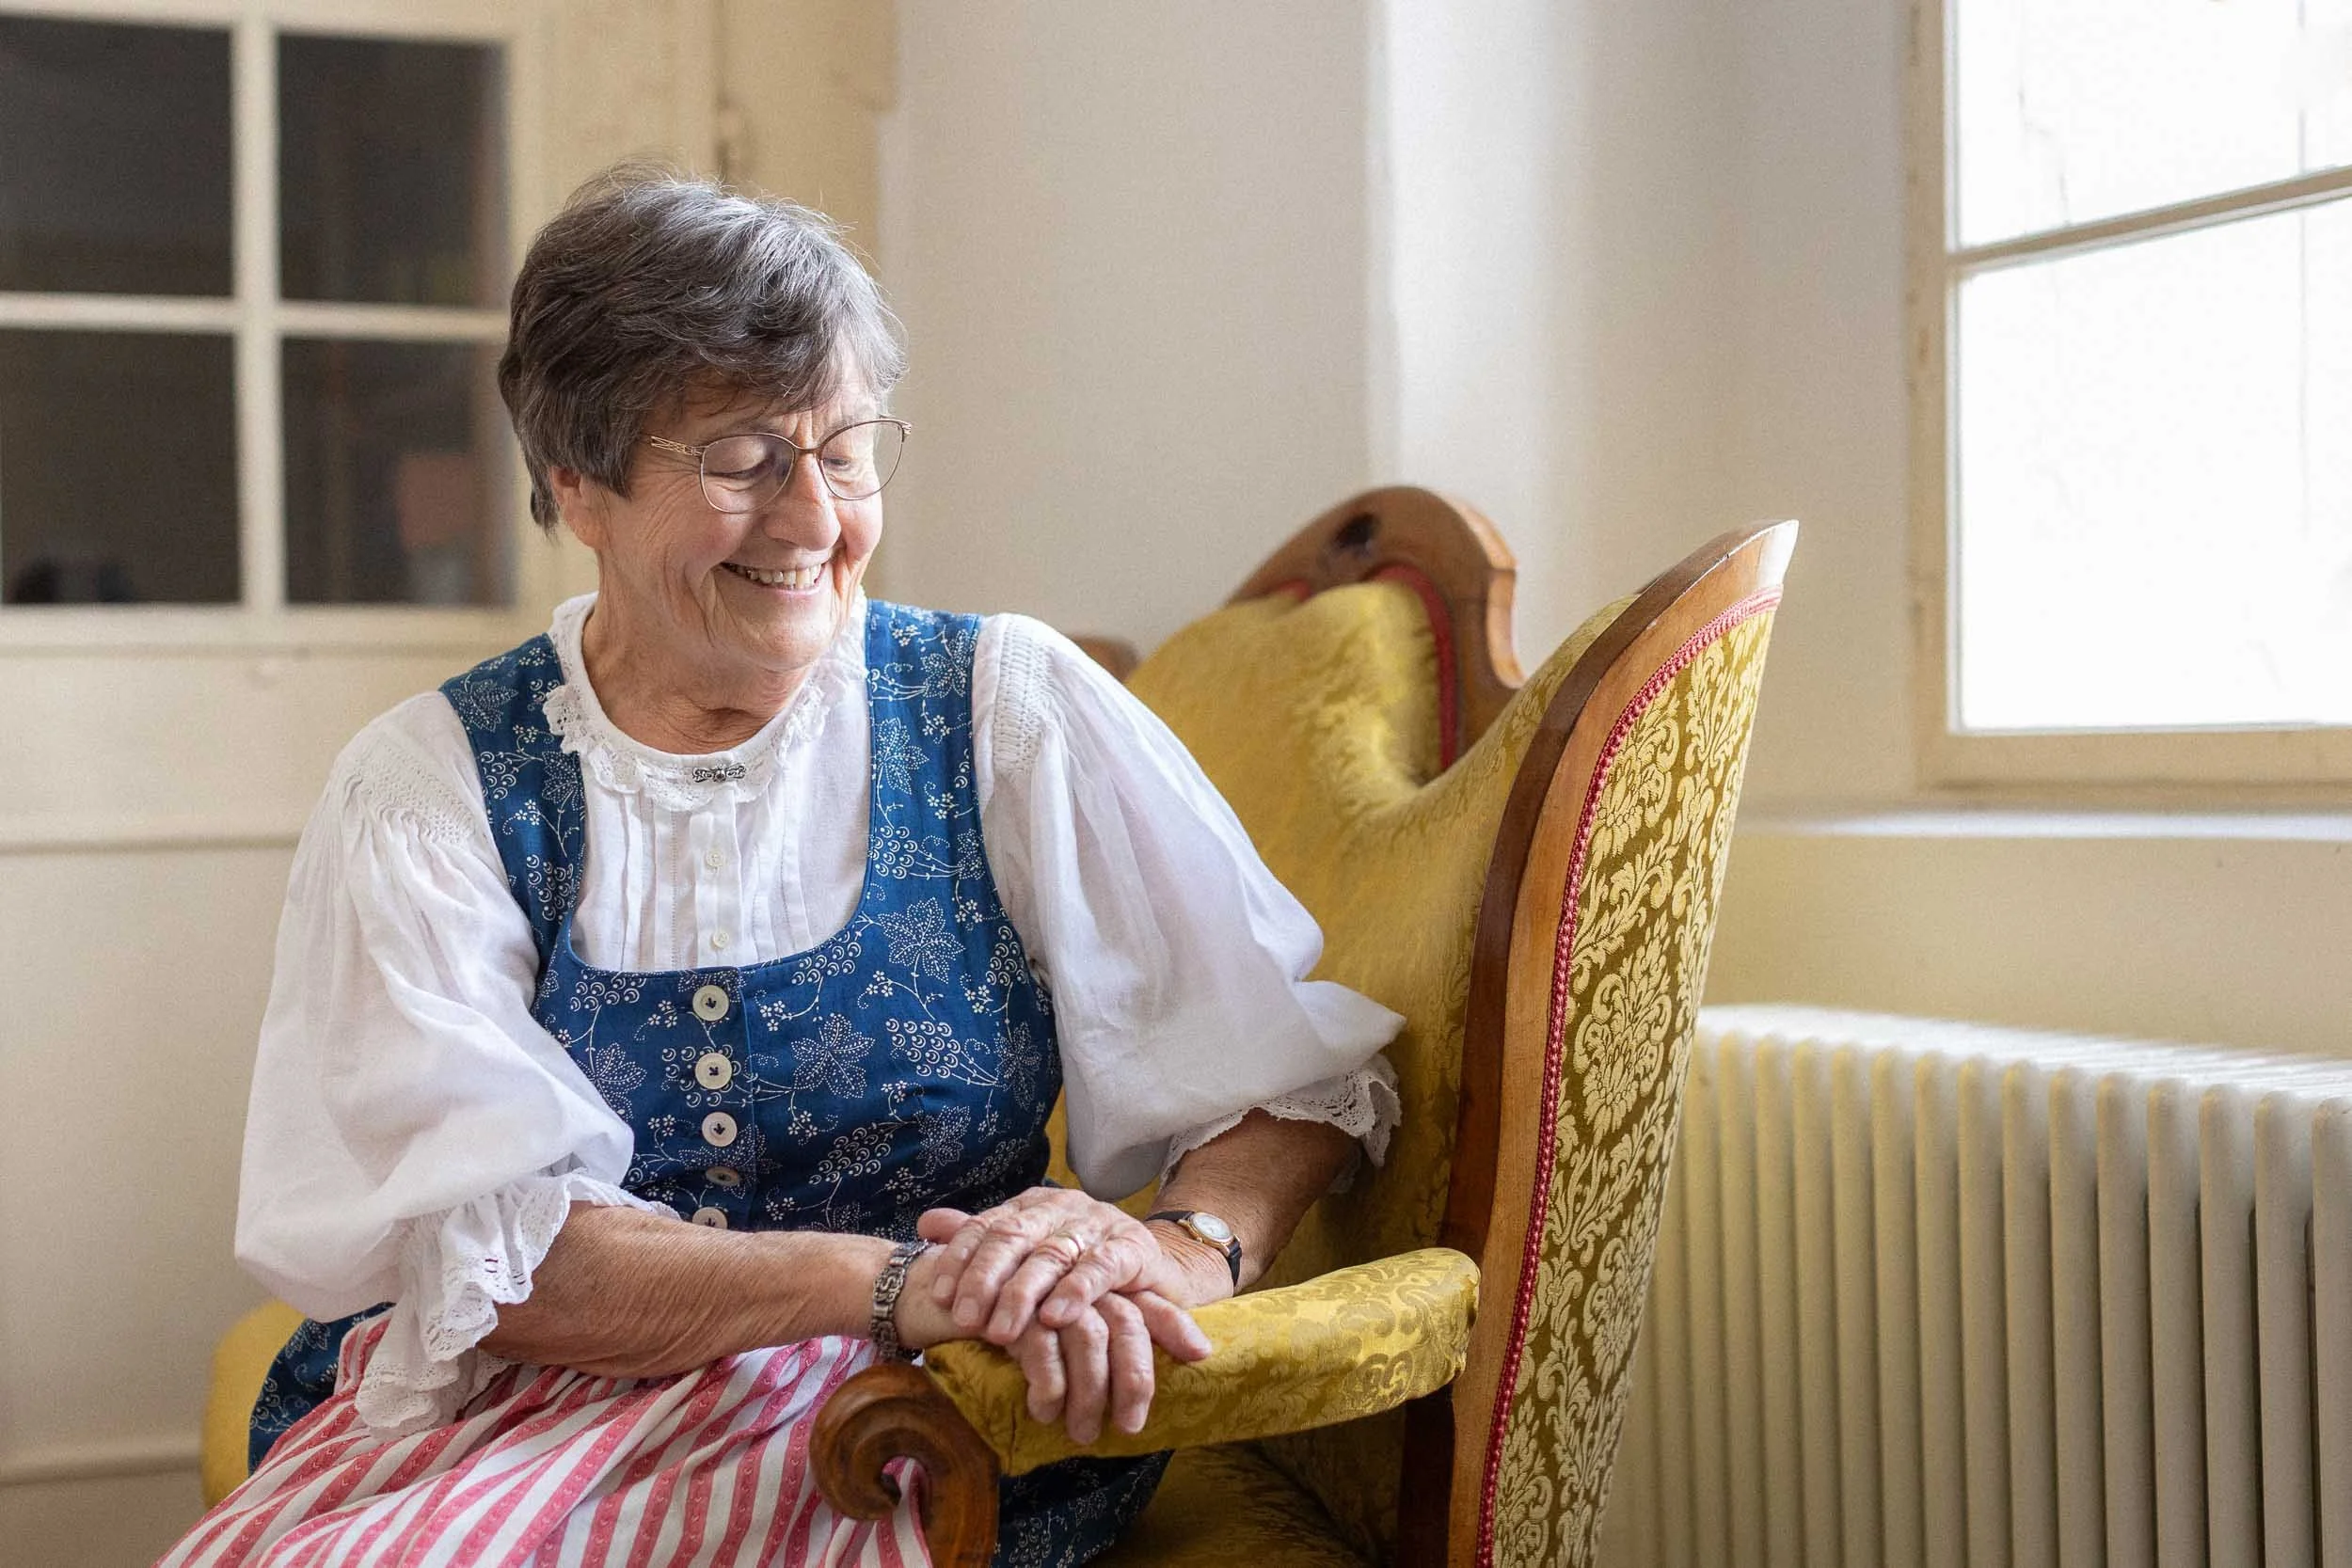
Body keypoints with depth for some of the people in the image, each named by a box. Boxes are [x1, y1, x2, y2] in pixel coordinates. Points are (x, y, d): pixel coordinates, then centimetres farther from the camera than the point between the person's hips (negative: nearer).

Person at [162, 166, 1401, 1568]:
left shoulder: (1011, 711, 3)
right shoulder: (430, 788, 1)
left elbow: (1300, 1067, -1)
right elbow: (484, 1253, -11)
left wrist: (1186, 1244, -23)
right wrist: (891, 1281, -25)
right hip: (502, 1402, 2)